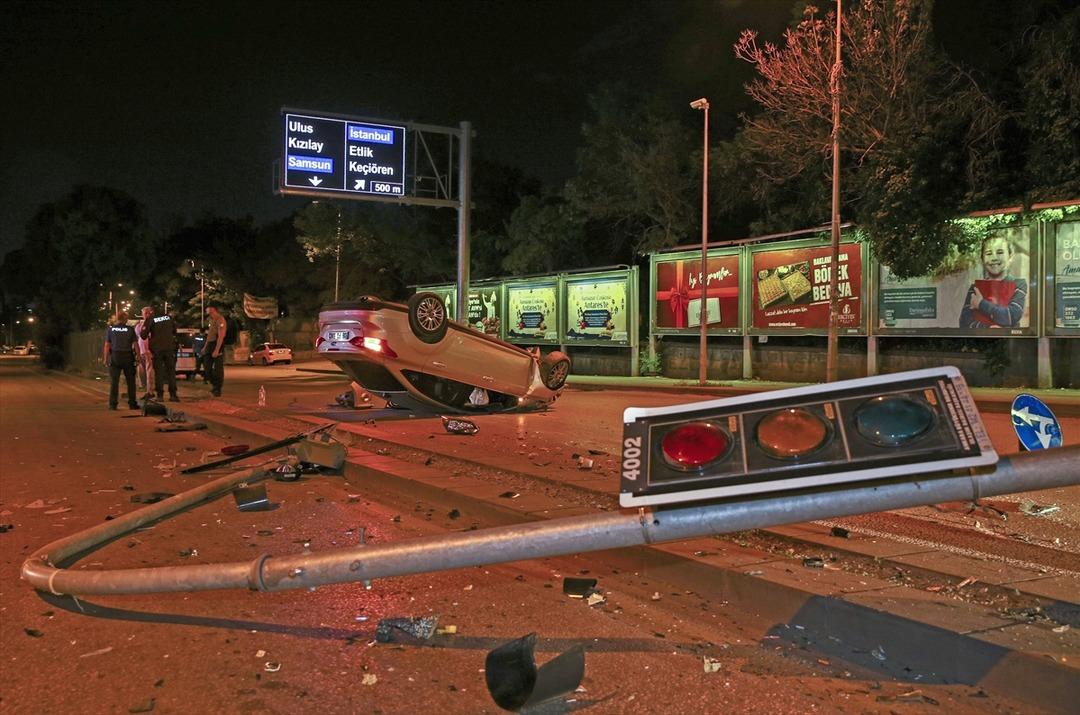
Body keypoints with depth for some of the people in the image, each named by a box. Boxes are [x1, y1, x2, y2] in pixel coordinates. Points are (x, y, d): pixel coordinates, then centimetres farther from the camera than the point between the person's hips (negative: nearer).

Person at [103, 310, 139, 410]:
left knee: (114, 381, 4)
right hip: (128, 356, -1)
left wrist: (105, 358, 7)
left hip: (115, 356, 1)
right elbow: (135, 344, -4)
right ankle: (132, 403, 7)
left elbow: (107, 345, 2)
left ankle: (113, 404, 2)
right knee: (130, 381, 7)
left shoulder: (110, 329, 1)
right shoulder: (130, 329, -3)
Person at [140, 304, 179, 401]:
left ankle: (160, 395, 2)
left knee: (158, 372, 4)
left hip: (157, 349, -3)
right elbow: (174, 331, 17)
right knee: (171, 371, 8)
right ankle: (173, 394, 4)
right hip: (170, 348, 3)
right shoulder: (168, 317, 9)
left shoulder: (150, 320, -5)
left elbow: (143, 335, -6)